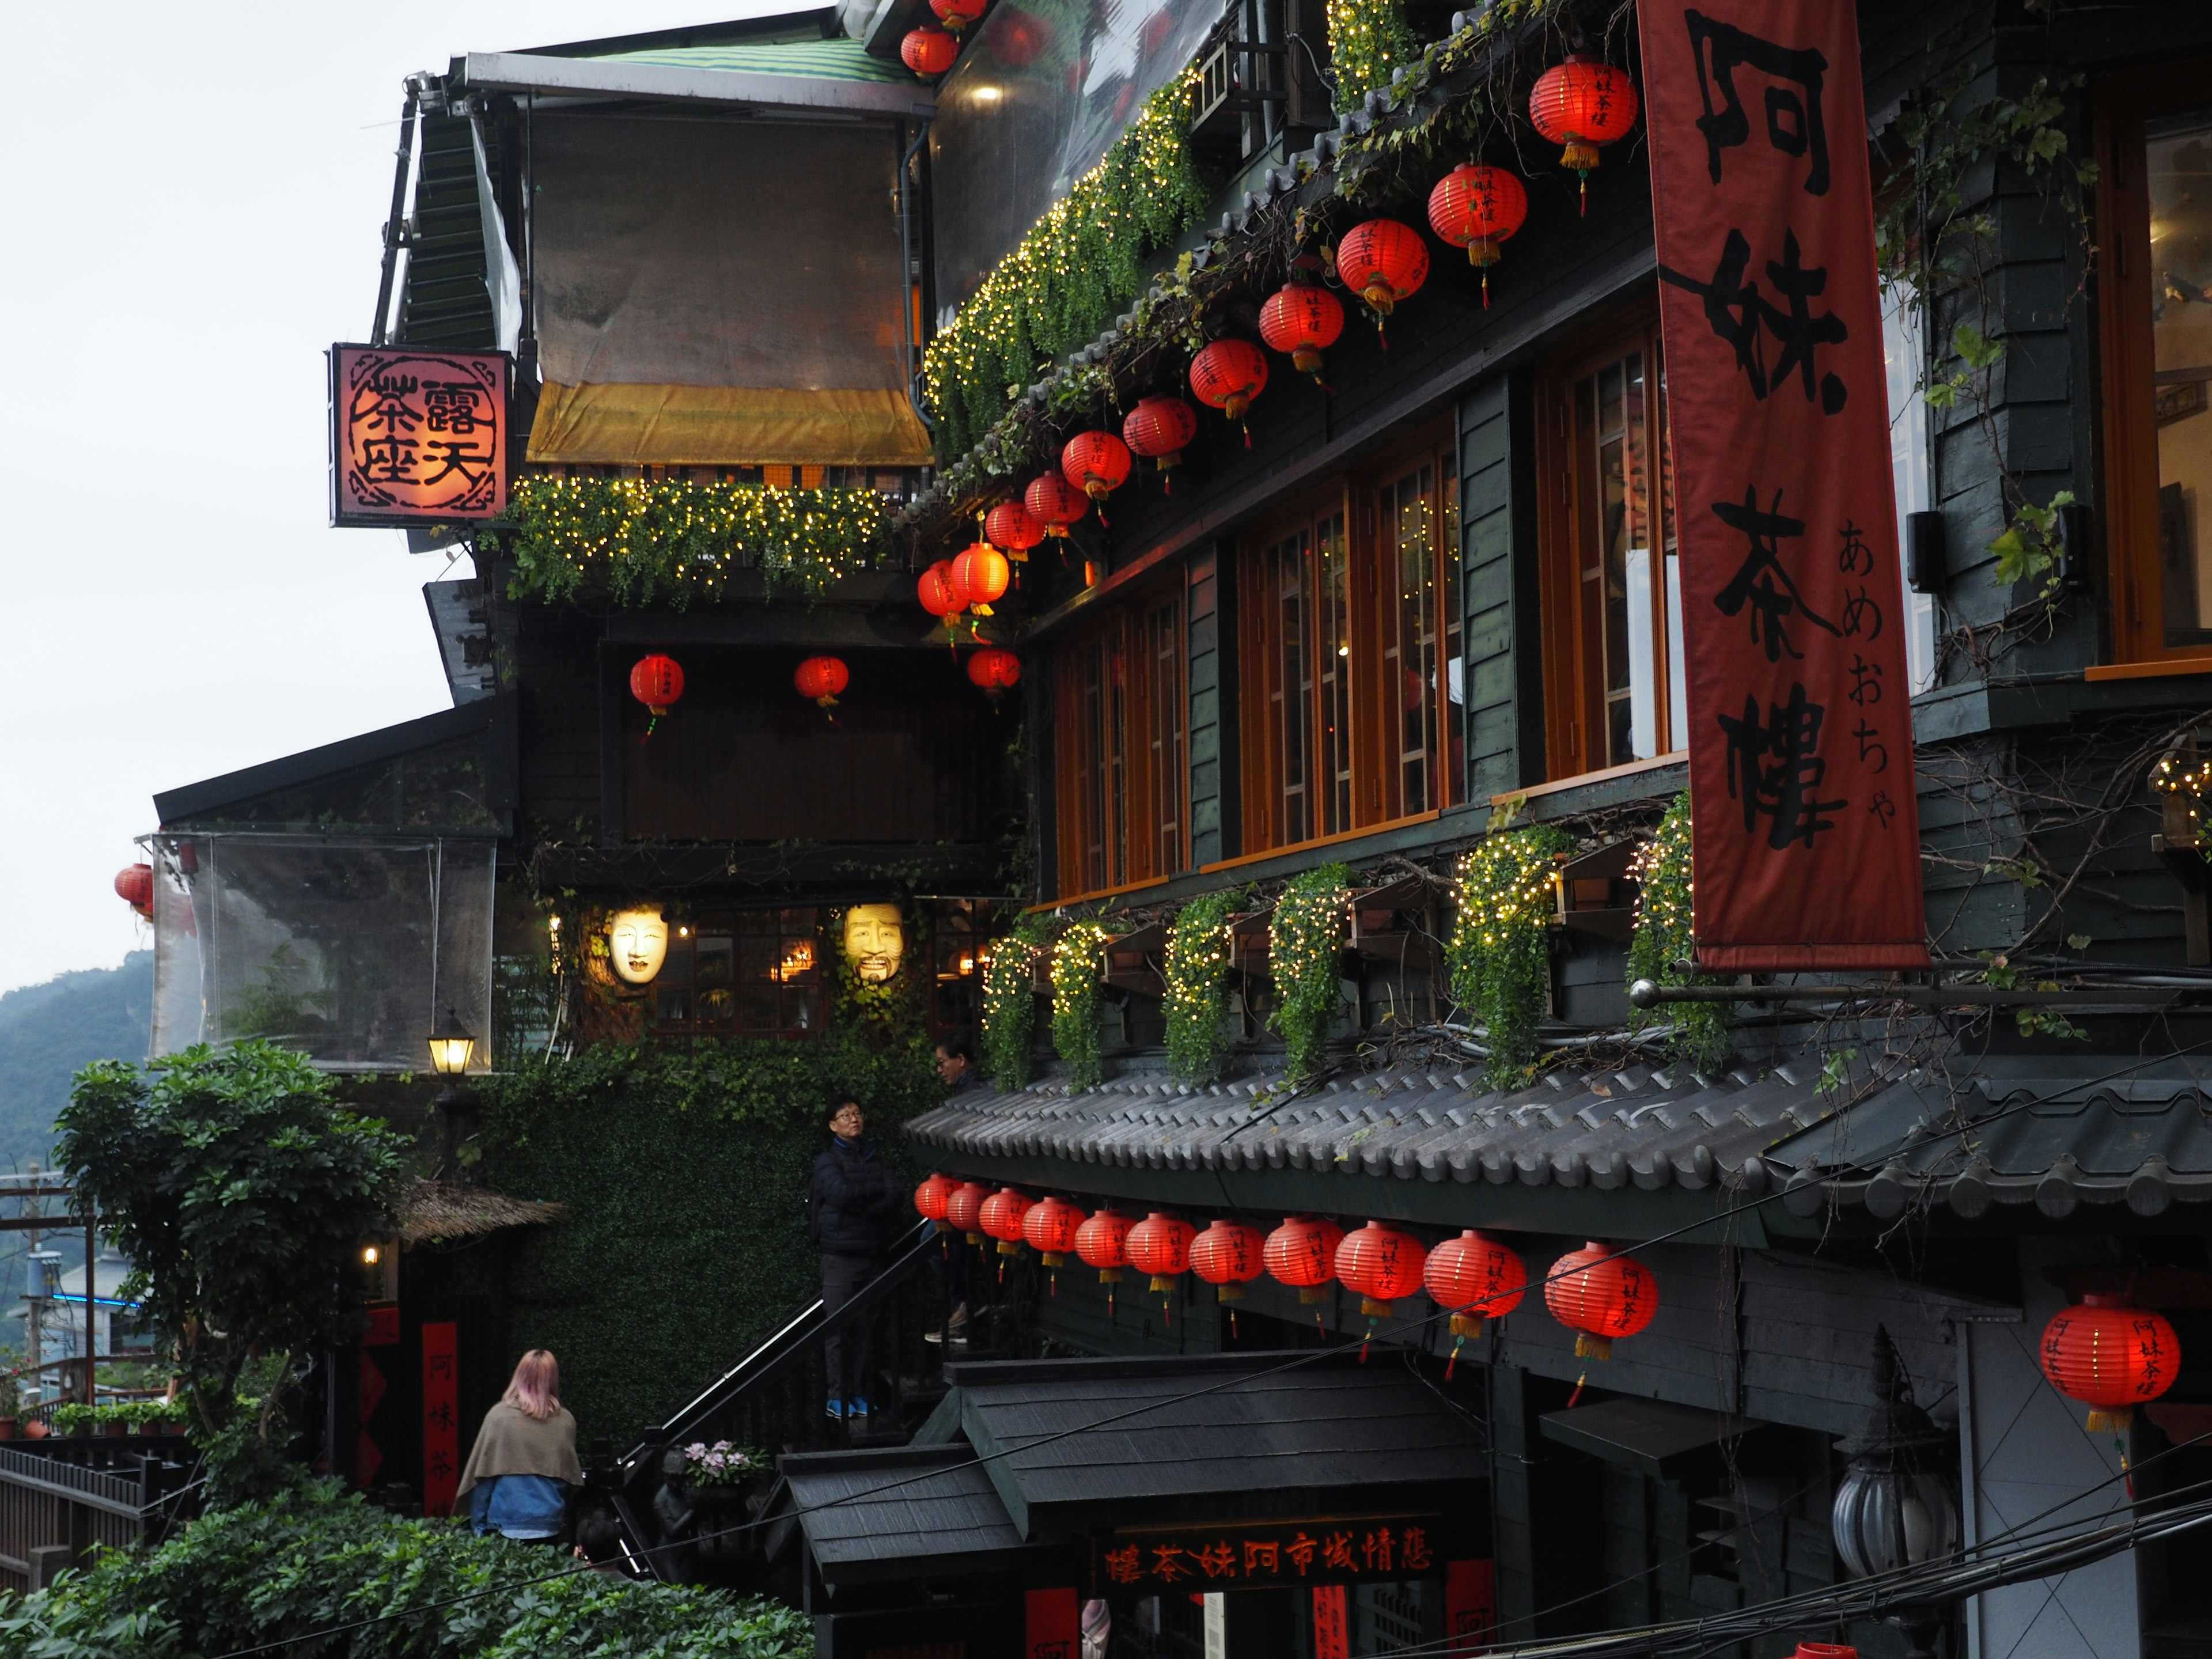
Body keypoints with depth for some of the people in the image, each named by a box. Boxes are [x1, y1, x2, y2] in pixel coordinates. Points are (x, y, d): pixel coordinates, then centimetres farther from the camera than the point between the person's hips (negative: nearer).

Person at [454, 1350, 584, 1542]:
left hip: (507, 1526, -2)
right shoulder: (565, 1422, 1)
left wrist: (478, 1526, 4)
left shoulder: (499, 1416, -6)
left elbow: (482, 1476, -3)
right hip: (550, 1527, 2)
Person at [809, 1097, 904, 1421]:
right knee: (838, 1328, -6)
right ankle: (837, 1397, -1)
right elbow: (841, 1193, -16)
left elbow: (898, 1196, -1)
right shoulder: (827, 1162, 3)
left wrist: (860, 1208, -12)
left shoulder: (875, 1160, 15)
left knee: (867, 1328, 3)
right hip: (840, 1257, -4)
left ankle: (860, 1395, 9)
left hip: (874, 1253, 4)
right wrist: (878, 1190, -3)